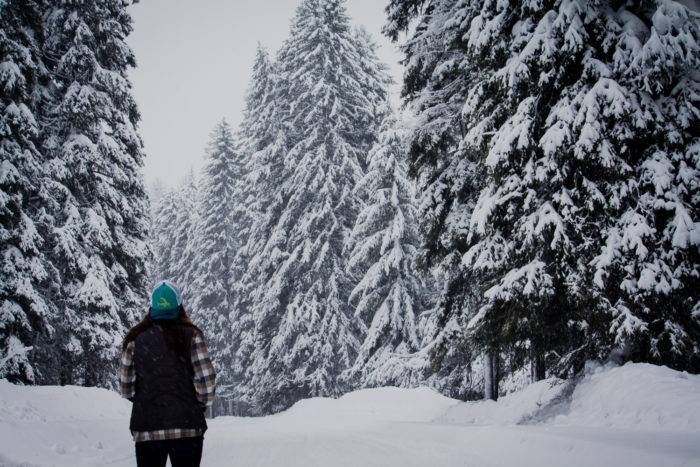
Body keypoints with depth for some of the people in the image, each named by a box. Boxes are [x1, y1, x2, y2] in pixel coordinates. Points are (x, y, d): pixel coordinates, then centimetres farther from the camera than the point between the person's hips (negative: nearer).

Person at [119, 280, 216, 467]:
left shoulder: (135, 339, 1)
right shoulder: (191, 335, -4)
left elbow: (125, 386, 2)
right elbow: (206, 380, -10)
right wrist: (202, 405, 8)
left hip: (146, 426, 2)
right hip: (187, 425, -1)